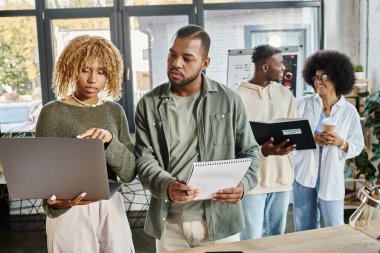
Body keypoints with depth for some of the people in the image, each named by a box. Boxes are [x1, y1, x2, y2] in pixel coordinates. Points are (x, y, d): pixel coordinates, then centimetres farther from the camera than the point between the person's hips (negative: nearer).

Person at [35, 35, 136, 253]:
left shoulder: (115, 111, 2)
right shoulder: (52, 113, -8)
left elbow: (129, 172, -4)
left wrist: (109, 141, -21)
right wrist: (56, 202, -30)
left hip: (112, 208, 3)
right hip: (71, 211, -3)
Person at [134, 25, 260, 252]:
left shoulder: (229, 100, -2)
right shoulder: (149, 104, 0)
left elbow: (249, 152, 4)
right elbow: (144, 158, -4)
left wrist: (243, 184, -16)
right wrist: (166, 186, -24)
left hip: (220, 220, 0)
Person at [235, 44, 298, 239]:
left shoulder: (286, 94, 10)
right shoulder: (239, 96, -10)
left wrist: (289, 144, -13)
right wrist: (263, 150, -29)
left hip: (282, 177, 6)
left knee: (276, 236, 17)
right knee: (251, 240, 0)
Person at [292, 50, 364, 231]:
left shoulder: (349, 111, 0)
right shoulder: (305, 103, 0)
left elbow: (357, 146, 2)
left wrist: (340, 143, -18)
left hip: (331, 176, 0)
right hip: (303, 173, 1)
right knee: (304, 228, 12)